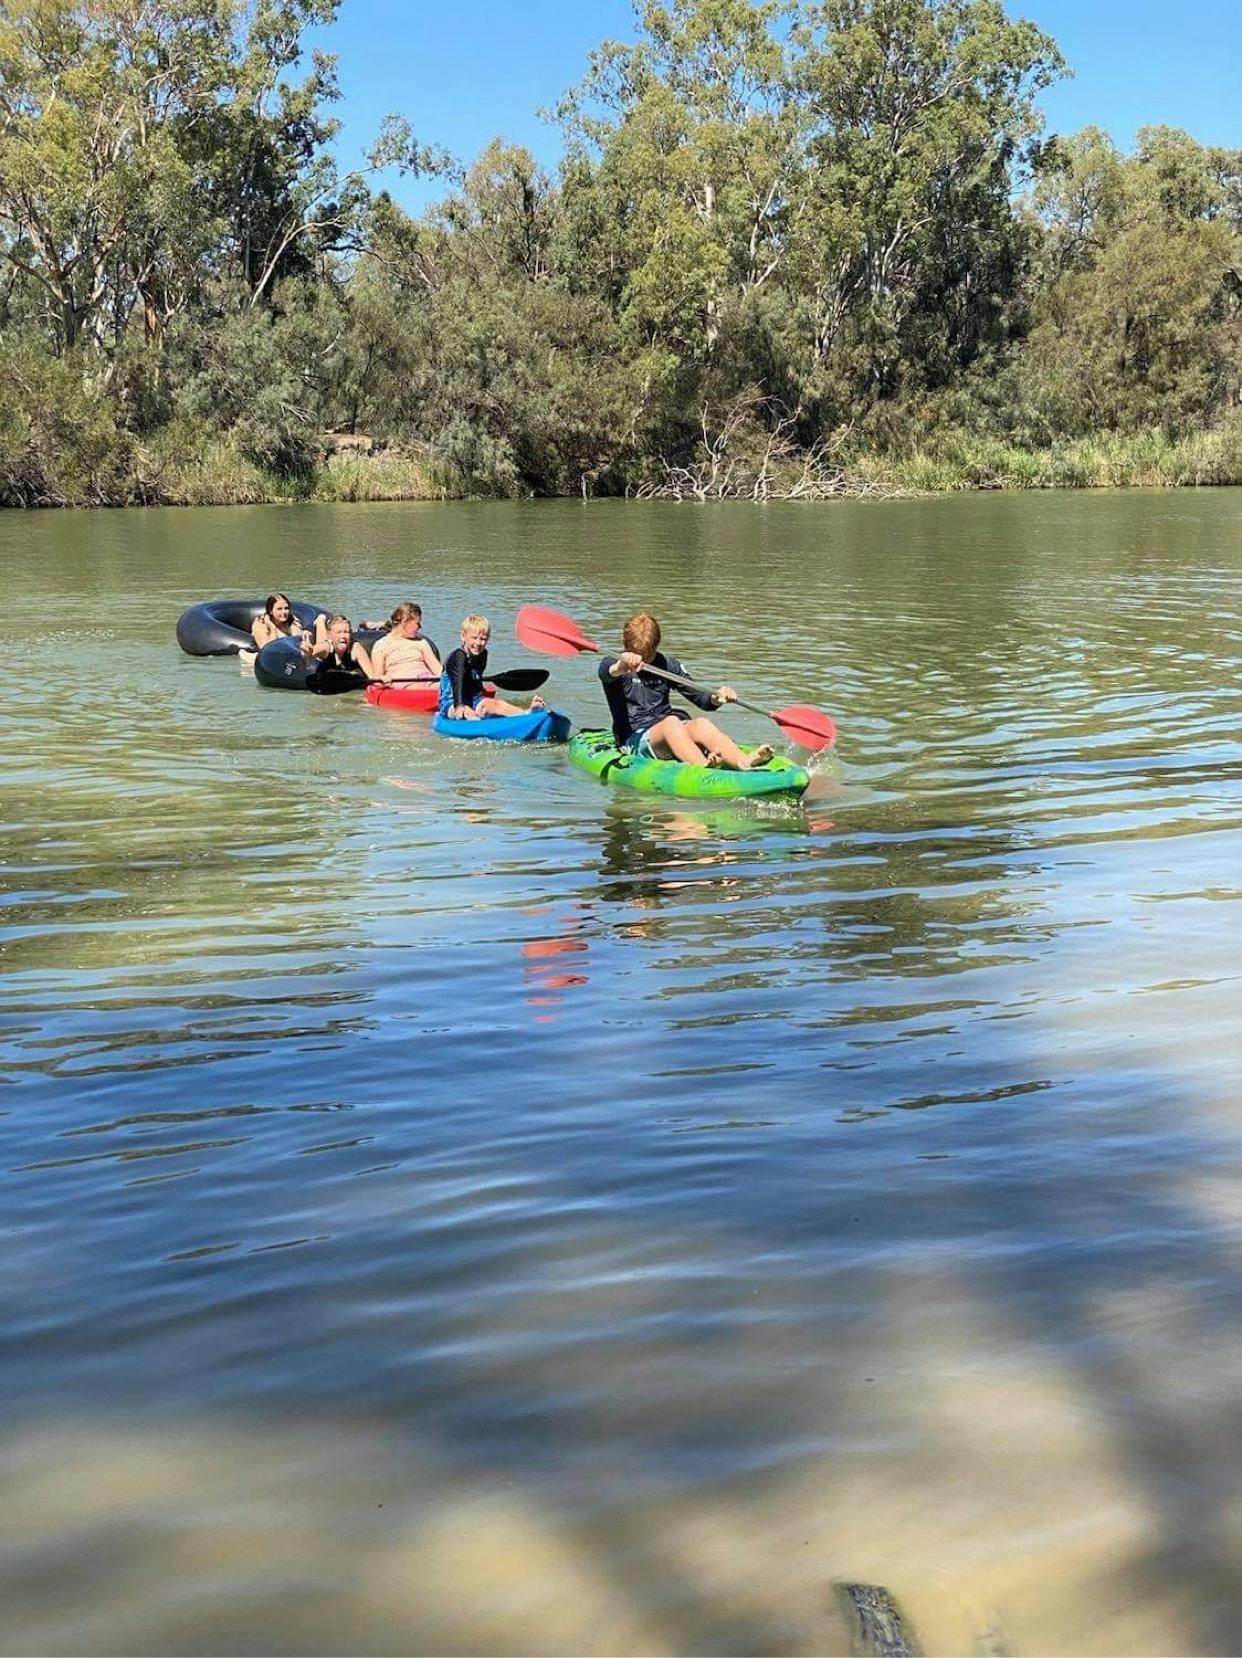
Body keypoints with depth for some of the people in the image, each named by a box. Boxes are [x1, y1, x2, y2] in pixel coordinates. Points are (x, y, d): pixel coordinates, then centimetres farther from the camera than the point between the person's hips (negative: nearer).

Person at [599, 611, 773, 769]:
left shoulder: (667, 665, 16)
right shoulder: (614, 665, 3)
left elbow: (698, 697, 13)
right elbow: (607, 673, -23)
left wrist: (715, 699, -11)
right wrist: (621, 667, -48)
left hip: (668, 734, 4)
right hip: (634, 740, -4)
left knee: (701, 724, -28)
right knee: (671, 722, -35)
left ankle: (743, 762, -54)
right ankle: (703, 767, -63)